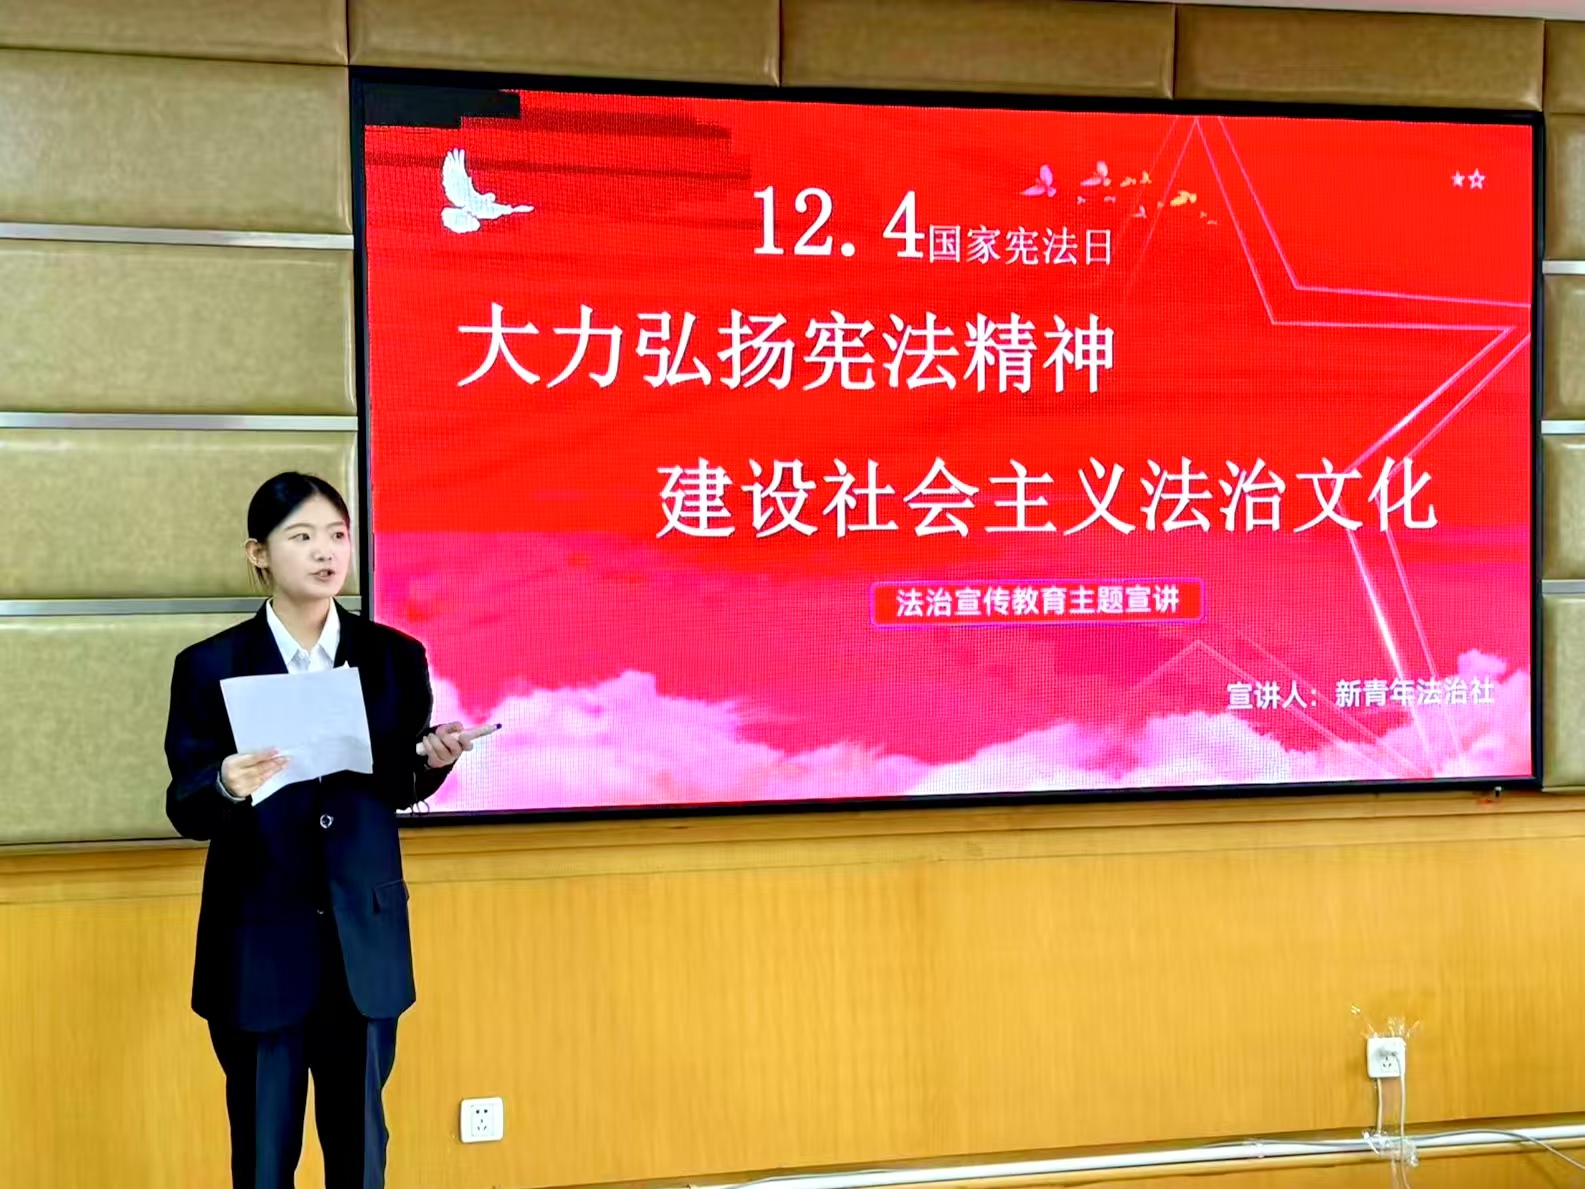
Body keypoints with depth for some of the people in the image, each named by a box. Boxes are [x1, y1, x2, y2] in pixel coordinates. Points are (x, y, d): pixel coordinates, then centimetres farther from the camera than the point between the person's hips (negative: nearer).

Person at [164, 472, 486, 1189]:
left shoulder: (395, 657, 1)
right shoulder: (209, 666, -5)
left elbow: (398, 789, 6)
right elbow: (184, 809, -7)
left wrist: (433, 761, -15)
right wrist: (227, 786, -28)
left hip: (365, 937, 2)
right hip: (257, 941, -2)